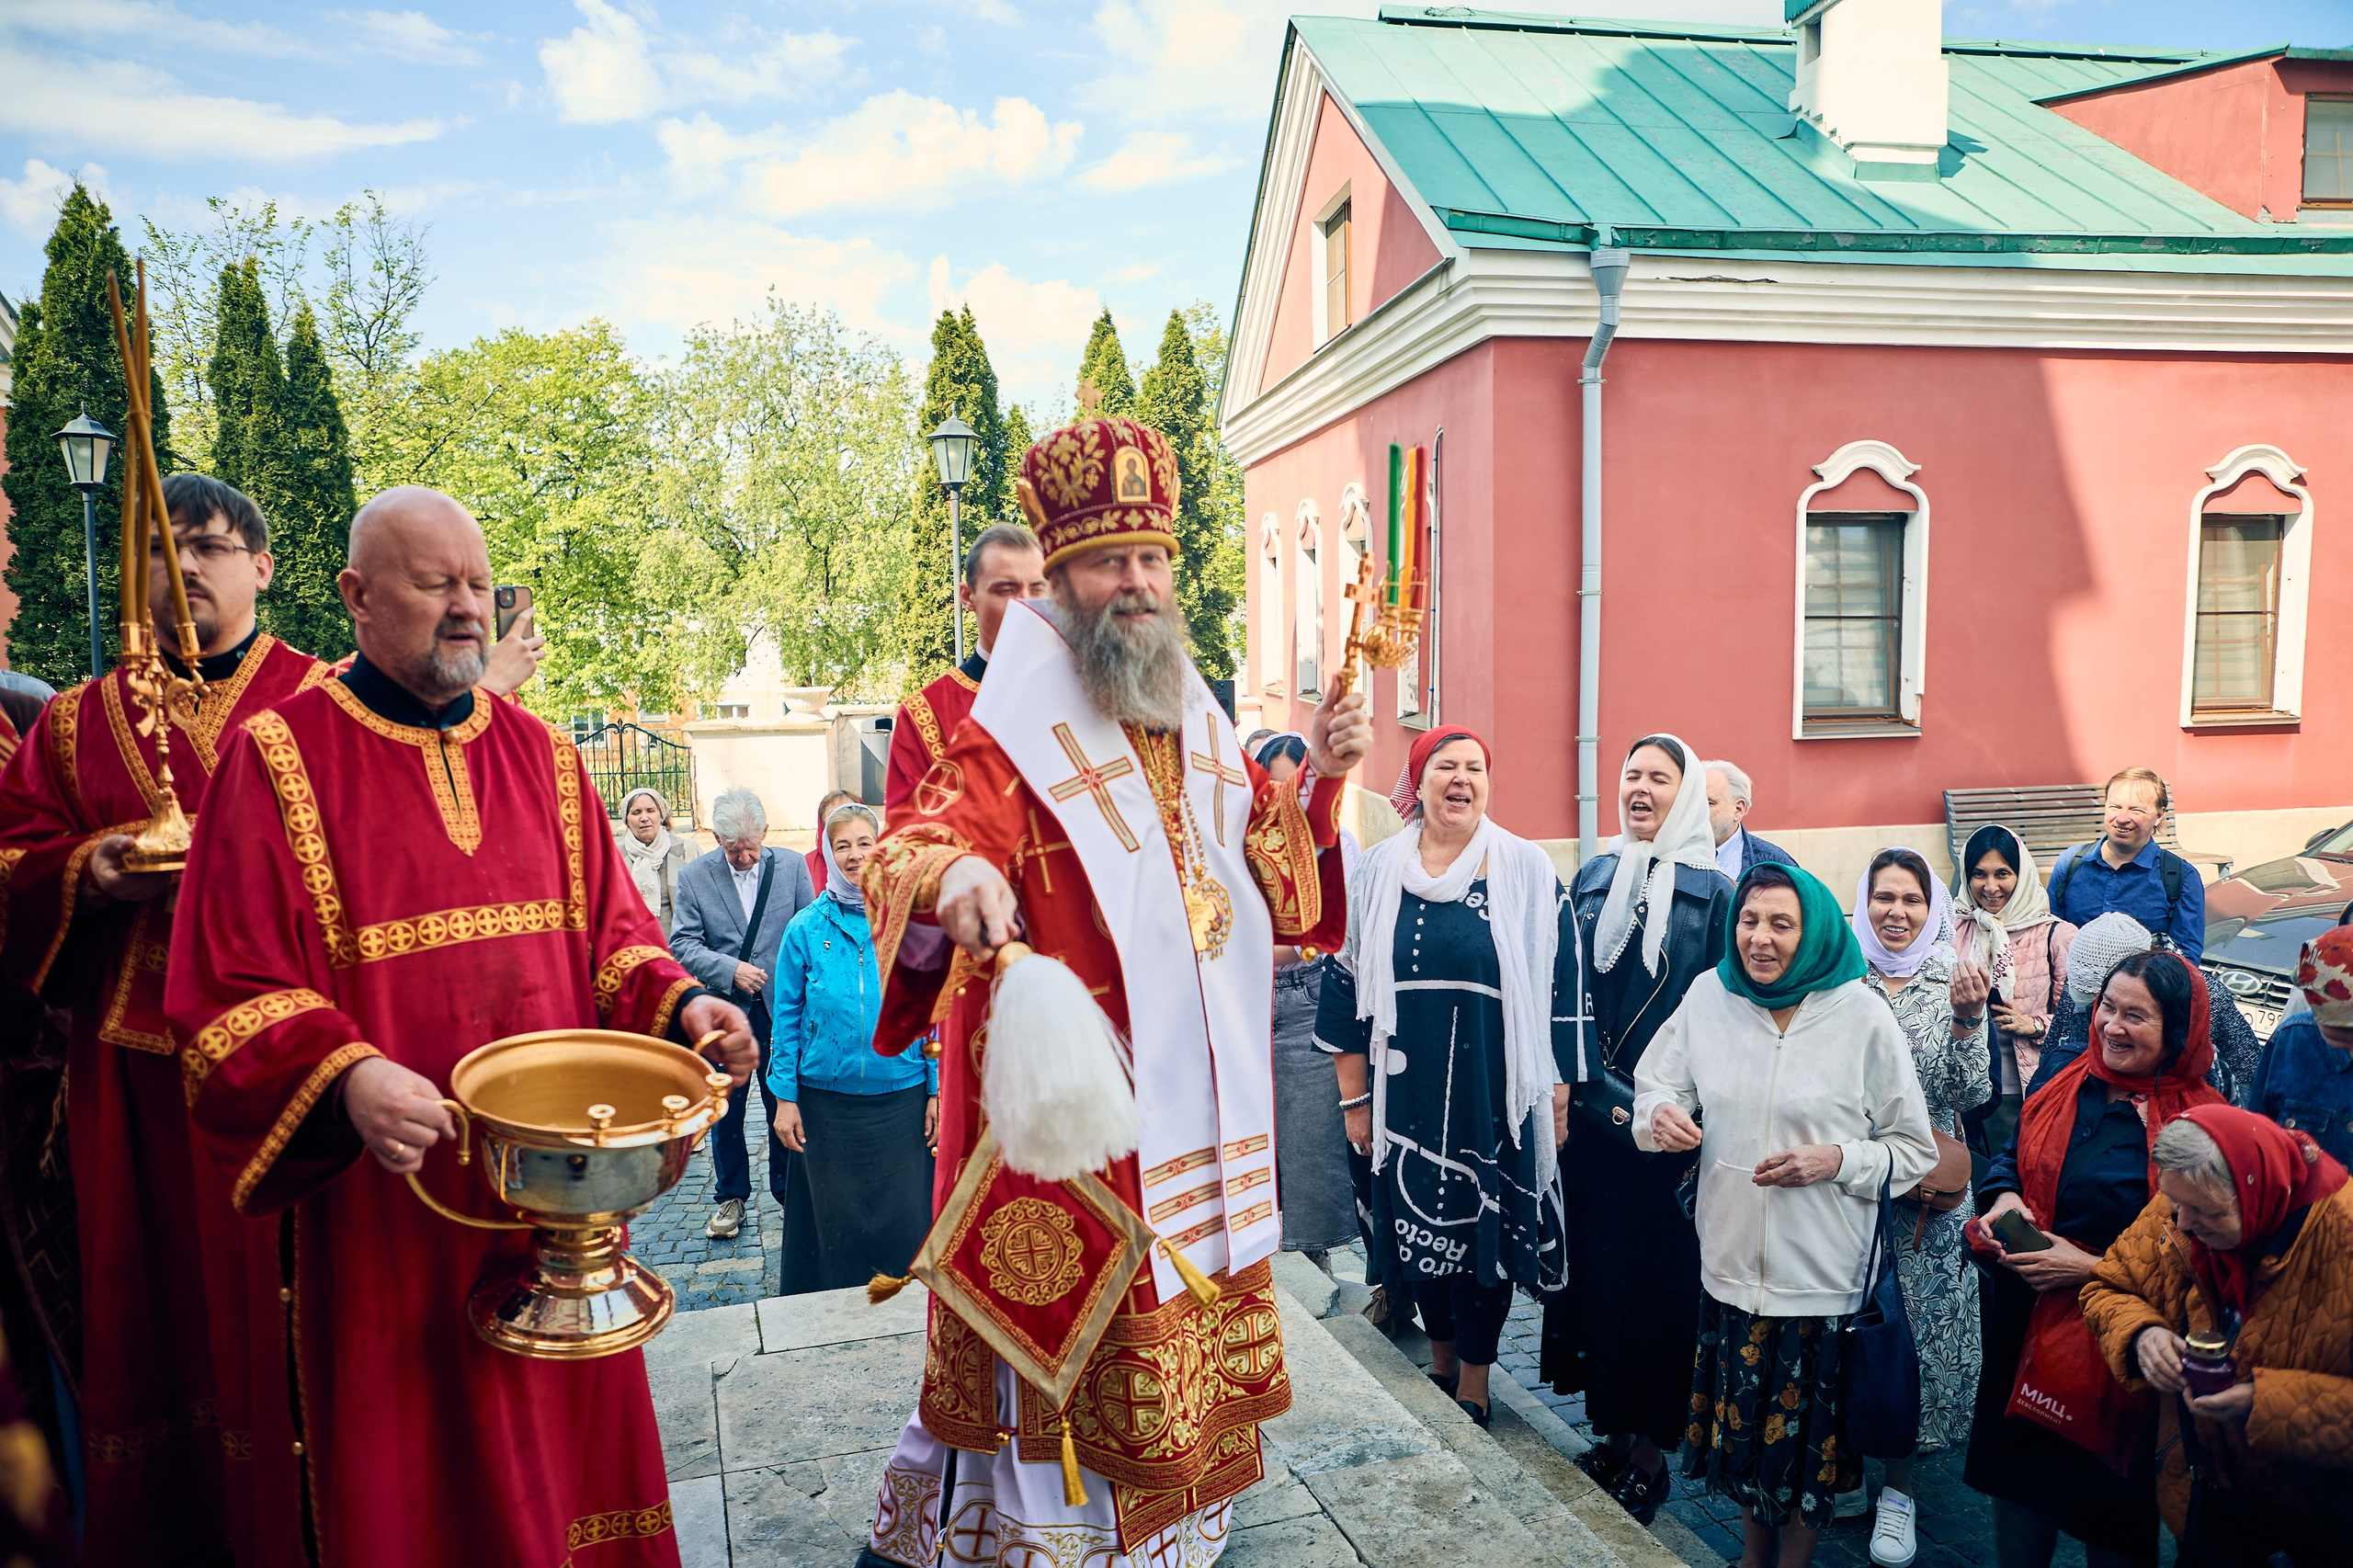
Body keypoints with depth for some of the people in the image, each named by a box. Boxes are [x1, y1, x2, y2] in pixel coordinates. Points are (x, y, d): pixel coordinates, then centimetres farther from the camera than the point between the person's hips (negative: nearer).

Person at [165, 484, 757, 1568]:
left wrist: (678, 1005, -10)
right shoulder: (278, 759, -5)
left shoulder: (540, 755, 8)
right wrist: (344, 1080, -27)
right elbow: (230, 994, -10)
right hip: (376, 1207, -4)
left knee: (554, 1429, 14)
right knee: (392, 1463, 9)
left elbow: (609, 928, 10)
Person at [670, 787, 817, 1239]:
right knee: (724, 1108, 11)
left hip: (781, 1008, 0)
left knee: (786, 1104, 8)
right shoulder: (694, 877, -3)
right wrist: (731, 970, -20)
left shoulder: (792, 867, 0)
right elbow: (682, 944, -7)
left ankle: (789, 1190, 26)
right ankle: (730, 1197, 27)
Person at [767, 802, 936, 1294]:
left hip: (901, 1097, 0)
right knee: (834, 1223, 10)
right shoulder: (805, 929, 0)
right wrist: (785, 1099, 1)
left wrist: (939, 1090, -1)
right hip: (826, 1101, 0)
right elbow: (787, 1017, 4)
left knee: (903, 1221, 4)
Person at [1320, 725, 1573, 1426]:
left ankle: (1472, 1388, 24)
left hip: (1496, 1099, -2)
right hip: (1407, 1098, 2)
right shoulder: (1379, 871, 2)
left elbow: (1561, 991, -2)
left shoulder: (1528, 873, -3)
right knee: (1421, 1229, 12)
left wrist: (1560, 1100, -4)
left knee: (1483, 1231, 6)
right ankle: (1441, 1362, 35)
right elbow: (1348, 987, 5)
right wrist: (1355, 1099, 4)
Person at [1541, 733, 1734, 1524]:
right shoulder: (1595, 877, 9)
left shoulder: (1711, 889, -2)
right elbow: (1567, 985, 9)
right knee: (1596, 1256, 8)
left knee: (1659, 1269, 3)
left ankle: (1649, 1448, 15)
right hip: (1593, 1107, 4)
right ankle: (1612, 1429, 21)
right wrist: (1567, 1080, -1)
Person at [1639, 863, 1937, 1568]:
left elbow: (1916, 1149, -2)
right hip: (1731, 1259, 3)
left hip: (1824, 1273, -2)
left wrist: (1838, 1160, -18)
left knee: (1809, 1431, 11)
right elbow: (1656, 1082, 11)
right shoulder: (1709, 994, -3)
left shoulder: (1863, 1015, -9)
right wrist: (1661, 1113, -11)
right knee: (1742, 1418, 16)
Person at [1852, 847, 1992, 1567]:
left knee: (1917, 1325, 5)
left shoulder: (1955, 983, -1)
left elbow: (1968, 1095, -6)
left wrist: (1965, 1022, -20)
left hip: (1926, 1190, 0)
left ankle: (1899, 1485, 22)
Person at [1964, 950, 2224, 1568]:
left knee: (2106, 1500, 12)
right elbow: (2012, 1155, 13)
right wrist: (2005, 1198, -7)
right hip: (2023, 1324, 5)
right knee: (2018, 1471, 18)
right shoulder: (2072, 1083, 1)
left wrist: (2091, 1268, -21)